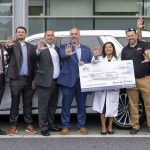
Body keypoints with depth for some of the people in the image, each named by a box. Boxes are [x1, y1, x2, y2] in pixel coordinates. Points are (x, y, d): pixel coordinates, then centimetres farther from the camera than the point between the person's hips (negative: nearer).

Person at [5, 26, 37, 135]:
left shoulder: (31, 47, 11)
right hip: (16, 79, -3)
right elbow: (8, 48, -23)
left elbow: (34, 63, 10)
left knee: (28, 103, 9)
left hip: (28, 79, 3)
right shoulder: (13, 44, 1)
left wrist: (34, 79, 3)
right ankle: (13, 125, 10)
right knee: (15, 103, 3)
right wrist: (7, 45, -48)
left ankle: (29, 125, 16)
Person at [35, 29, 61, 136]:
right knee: (43, 106, 0)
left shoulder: (57, 48, 15)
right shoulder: (41, 48, -8)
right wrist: (38, 50, -49)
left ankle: (51, 124, 27)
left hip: (55, 81, 7)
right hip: (45, 82, -7)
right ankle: (43, 127, 7)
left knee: (53, 105, 16)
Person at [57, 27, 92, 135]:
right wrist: (67, 54, -44)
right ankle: (66, 126, 12)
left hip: (83, 80, 3)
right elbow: (62, 54, -20)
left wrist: (85, 64, -11)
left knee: (82, 105, 10)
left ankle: (82, 125, 20)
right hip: (68, 80, -3)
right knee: (66, 104, 2)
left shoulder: (87, 49, 14)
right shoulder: (64, 47, 2)